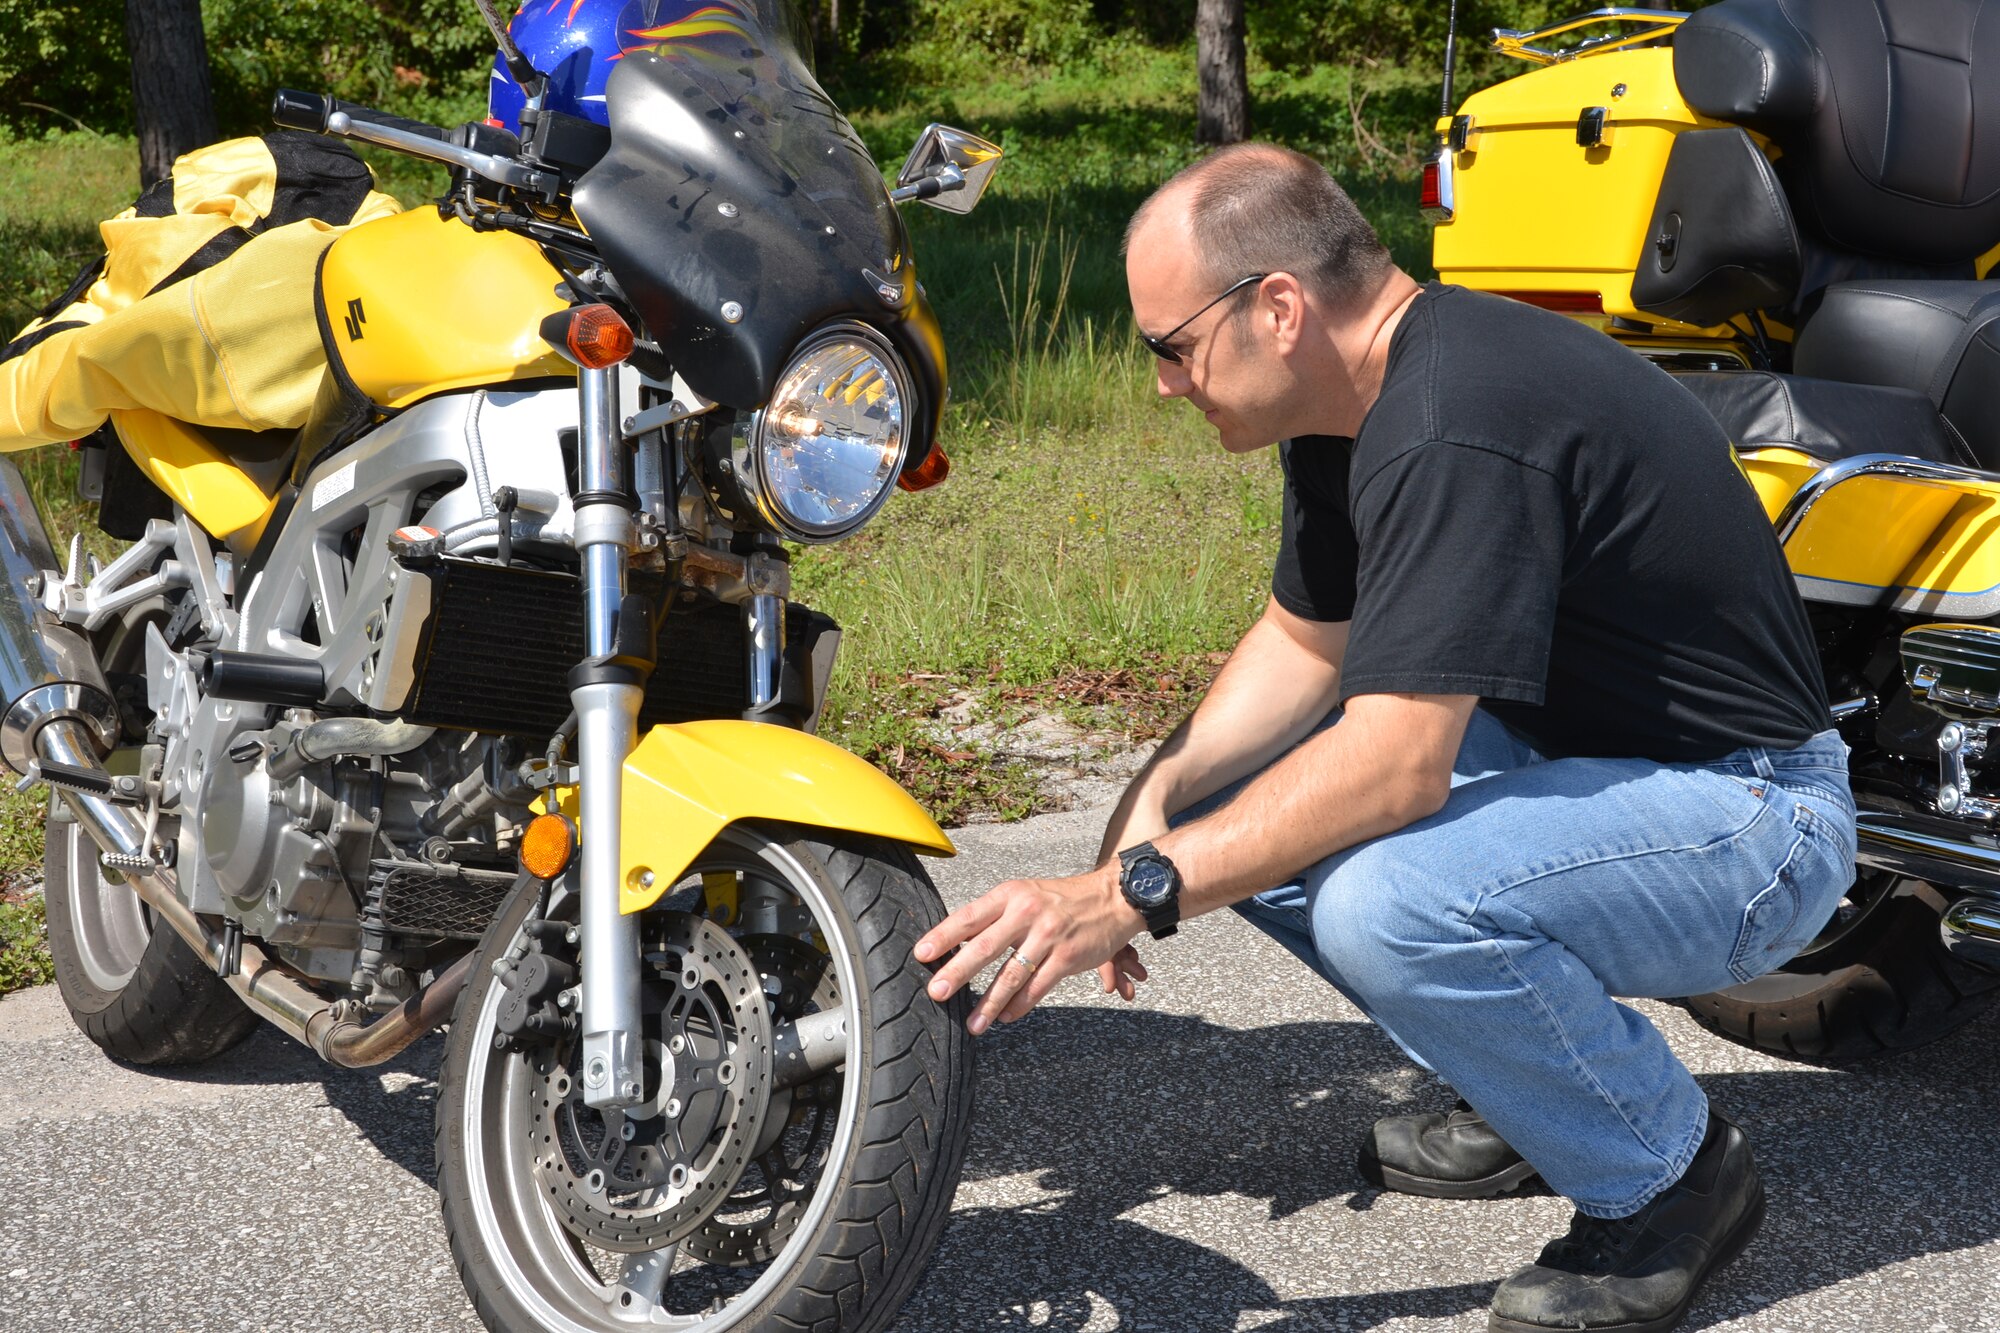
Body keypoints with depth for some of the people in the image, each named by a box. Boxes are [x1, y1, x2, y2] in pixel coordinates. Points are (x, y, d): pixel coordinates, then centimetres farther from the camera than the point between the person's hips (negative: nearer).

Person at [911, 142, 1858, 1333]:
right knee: (1231, 798, 5)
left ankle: (1673, 1172, -7)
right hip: (1576, 748, 10)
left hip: (1747, 820, -10)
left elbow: (1392, 766, -34)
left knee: (1387, 902, -34)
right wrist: (1163, 791, -5)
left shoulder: (1457, 430, -29)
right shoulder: (1361, 394, 3)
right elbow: (1307, 638, 12)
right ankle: (1533, 1091, 15)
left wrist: (1132, 896, -32)